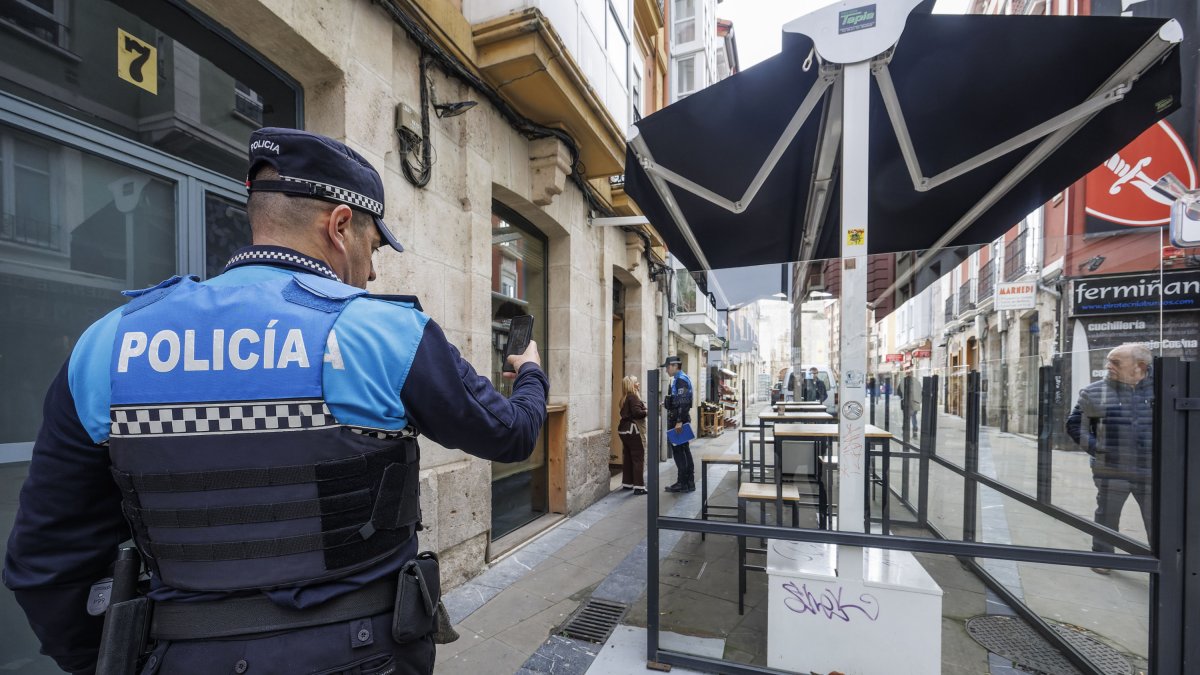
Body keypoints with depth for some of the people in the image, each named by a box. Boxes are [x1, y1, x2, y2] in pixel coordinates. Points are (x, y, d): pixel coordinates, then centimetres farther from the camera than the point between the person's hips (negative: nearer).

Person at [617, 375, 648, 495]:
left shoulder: (625, 398, 14)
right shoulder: (633, 397, -13)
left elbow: (629, 412, 10)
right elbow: (636, 412, -24)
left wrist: (643, 405, 9)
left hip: (625, 430, 9)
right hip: (633, 430, -9)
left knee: (627, 457, 13)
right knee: (638, 458, -4)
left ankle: (627, 483, 20)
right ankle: (638, 486, -4)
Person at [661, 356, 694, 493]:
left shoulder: (681, 379, -14)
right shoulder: (680, 379, 17)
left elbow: (683, 402, -23)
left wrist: (679, 421, -25)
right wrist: (667, 403, 14)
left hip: (678, 420, -10)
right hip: (679, 419, 10)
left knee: (678, 451, -4)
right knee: (684, 450, 13)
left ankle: (683, 483, 2)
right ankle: (689, 483, 20)